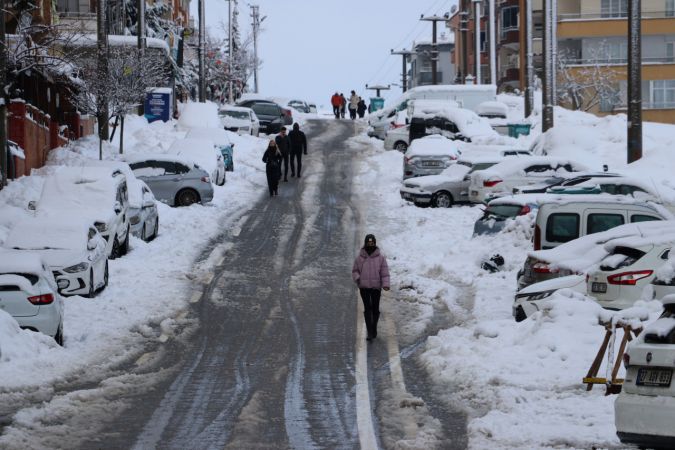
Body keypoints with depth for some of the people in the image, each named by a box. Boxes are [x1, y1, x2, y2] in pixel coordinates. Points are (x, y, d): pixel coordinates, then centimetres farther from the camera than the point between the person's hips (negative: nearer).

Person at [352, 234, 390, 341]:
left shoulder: (380, 257, -1)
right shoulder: (360, 258, 0)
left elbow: (385, 272, -2)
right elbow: (354, 271, 10)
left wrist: (385, 284, -14)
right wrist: (357, 278, -11)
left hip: (376, 287, 0)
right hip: (364, 287, 0)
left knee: (375, 309, 9)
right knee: (367, 309, -6)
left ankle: (374, 328, 31)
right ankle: (370, 332, -7)